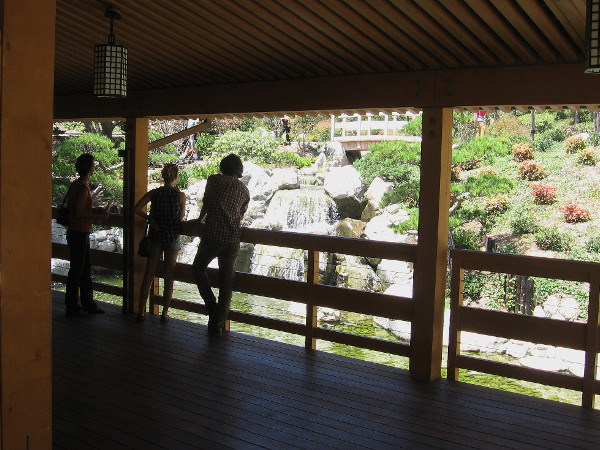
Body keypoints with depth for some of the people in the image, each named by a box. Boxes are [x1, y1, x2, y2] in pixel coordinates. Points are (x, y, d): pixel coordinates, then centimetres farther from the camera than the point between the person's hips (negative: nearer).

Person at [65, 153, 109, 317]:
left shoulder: (76, 185, 12)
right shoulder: (83, 187, -18)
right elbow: (79, 213, -22)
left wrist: (94, 210, 11)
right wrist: (98, 216, -12)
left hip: (80, 233, 10)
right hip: (79, 234, -10)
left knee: (86, 270, 14)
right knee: (76, 271, -1)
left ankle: (88, 304, 21)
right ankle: (72, 307, 8)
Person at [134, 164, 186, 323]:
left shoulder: (154, 193, -3)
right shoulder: (180, 195, -8)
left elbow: (137, 208, -10)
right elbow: (181, 217, 3)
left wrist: (149, 218, 0)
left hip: (155, 236, 2)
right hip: (173, 237, -1)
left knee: (148, 275, 8)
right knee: (169, 277, 7)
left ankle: (141, 311, 8)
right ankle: (165, 313, 11)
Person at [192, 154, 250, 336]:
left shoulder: (214, 179, 7)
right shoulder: (244, 189, 12)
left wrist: (199, 220, 38)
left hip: (211, 235, -2)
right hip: (233, 239, 2)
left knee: (198, 267, 22)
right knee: (226, 281, 8)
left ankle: (211, 304, 7)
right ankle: (217, 325, 11)